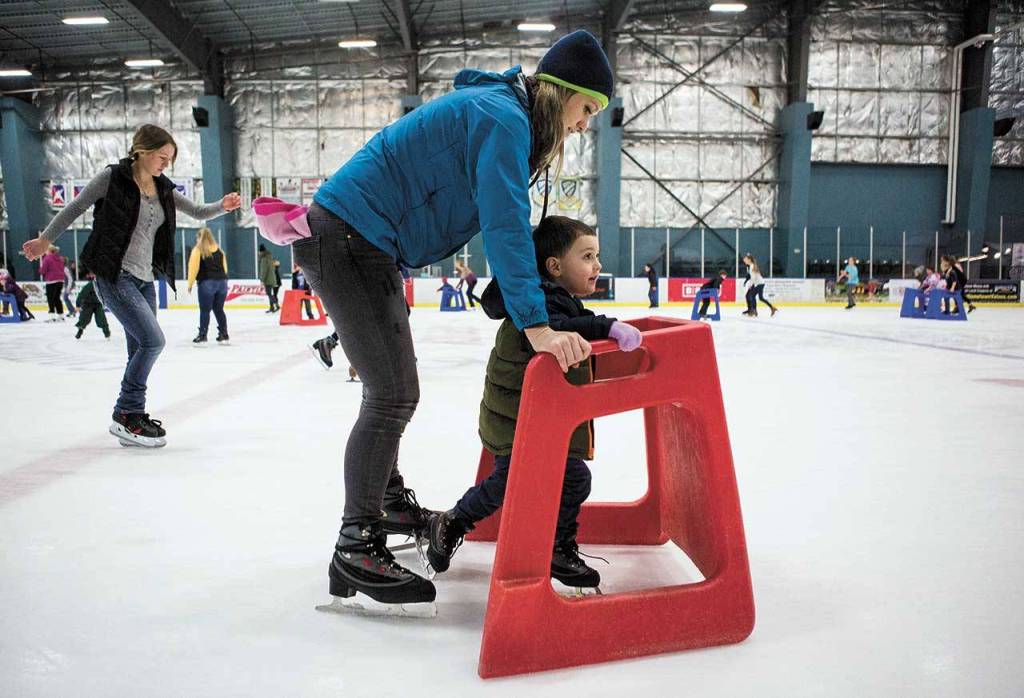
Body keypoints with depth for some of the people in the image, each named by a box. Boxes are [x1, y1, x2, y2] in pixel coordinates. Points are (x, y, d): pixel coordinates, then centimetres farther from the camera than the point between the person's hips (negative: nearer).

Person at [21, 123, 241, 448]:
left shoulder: (163, 189, 10)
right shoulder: (112, 177, -6)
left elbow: (197, 212, 14)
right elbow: (75, 208, 3)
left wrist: (222, 206, -6)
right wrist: (45, 239, 11)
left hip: (144, 280, 7)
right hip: (114, 275, -7)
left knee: (141, 351, 8)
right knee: (153, 340, -17)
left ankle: (130, 419, 19)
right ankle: (127, 415, -5)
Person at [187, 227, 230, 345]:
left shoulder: (198, 250, -1)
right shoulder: (219, 249, 15)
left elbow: (193, 268, -5)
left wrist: (190, 284, 3)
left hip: (207, 283, -5)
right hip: (222, 282, 5)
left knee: (205, 310, -1)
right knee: (219, 309, 12)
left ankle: (202, 336, -3)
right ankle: (224, 335, 13)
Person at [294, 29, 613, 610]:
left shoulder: (503, 115, 14)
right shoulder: (502, 116, -17)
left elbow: (510, 224, 18)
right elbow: (504, 225, -28)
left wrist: (535, 299, 13)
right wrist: (536, 325, -33)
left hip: (362, 246, 10)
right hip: (345, 240, -10)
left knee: (393, 387, 19)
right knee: (393, 395, -10)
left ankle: (387, 500, 36)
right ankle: (357, 551, -1)